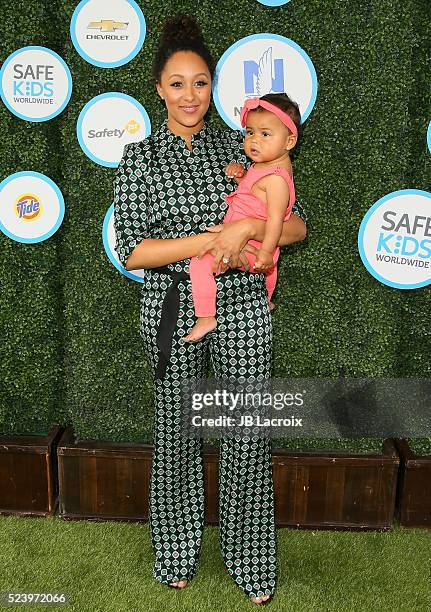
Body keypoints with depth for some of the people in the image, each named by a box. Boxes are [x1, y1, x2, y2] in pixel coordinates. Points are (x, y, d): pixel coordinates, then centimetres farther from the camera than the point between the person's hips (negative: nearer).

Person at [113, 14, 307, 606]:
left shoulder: (239, 147, 6)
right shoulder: (139, 157, 2)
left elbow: (296, 225, 4)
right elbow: (132, 251, -9)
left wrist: (244, 228, -16)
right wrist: (209, 240, -17)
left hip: (243, 307, 1)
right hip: (173, 311, 0)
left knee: (248, 437, 5)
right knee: (176, 433, 12)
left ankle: (252, 564, 27)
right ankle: (178, 556, 35)